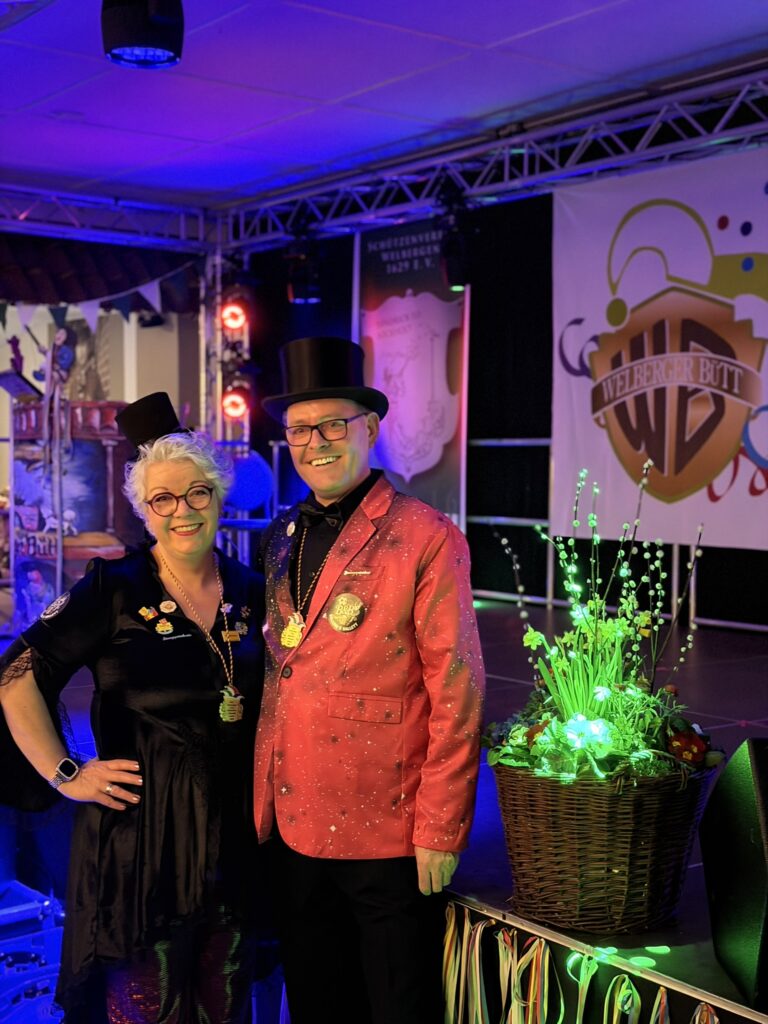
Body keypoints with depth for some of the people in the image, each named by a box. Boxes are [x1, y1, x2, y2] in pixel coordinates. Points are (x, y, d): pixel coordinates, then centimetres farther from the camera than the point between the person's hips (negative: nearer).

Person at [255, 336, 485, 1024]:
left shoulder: (426, 537, -11)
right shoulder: (282, 540, 8)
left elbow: (457, 694, -12)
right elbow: (276, 680, 13)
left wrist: (440, 830, -13)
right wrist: (264, 804, 8)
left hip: (389, 835, -6)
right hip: (295, 829, 6)